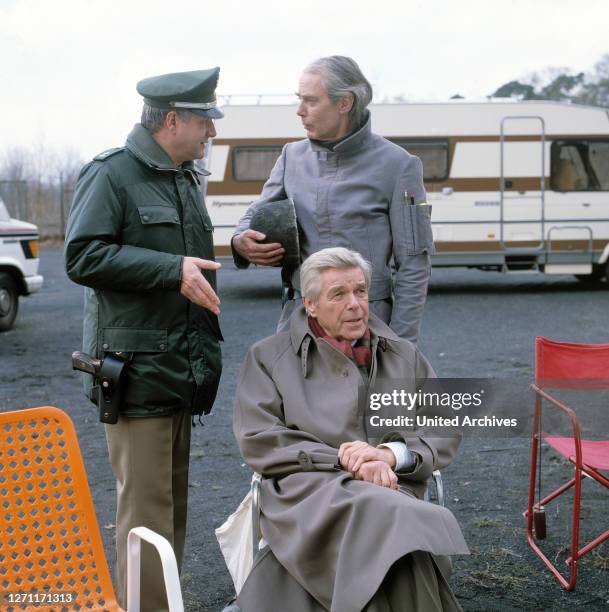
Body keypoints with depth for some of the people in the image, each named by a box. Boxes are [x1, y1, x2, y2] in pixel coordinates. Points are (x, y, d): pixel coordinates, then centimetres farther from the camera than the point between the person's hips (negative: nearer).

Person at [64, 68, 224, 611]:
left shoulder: (186, 179, 19)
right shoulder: (111, 174, -8)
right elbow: (82, 256, -18)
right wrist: (172, 270, -21)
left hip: (180, 371, 8)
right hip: (137, 369, -8)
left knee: (173, 501, 15)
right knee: (146, 507, -6)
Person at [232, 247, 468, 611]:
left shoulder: (404, 356, 22)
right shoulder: (269, 358, 15)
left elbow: (445, 433, 15)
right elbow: (258, 440, 2)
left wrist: (391, 453, -6)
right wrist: (345, 461, -8)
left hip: (395, 493, 2)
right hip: (311, 493, -2)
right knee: (389, 521, -37)